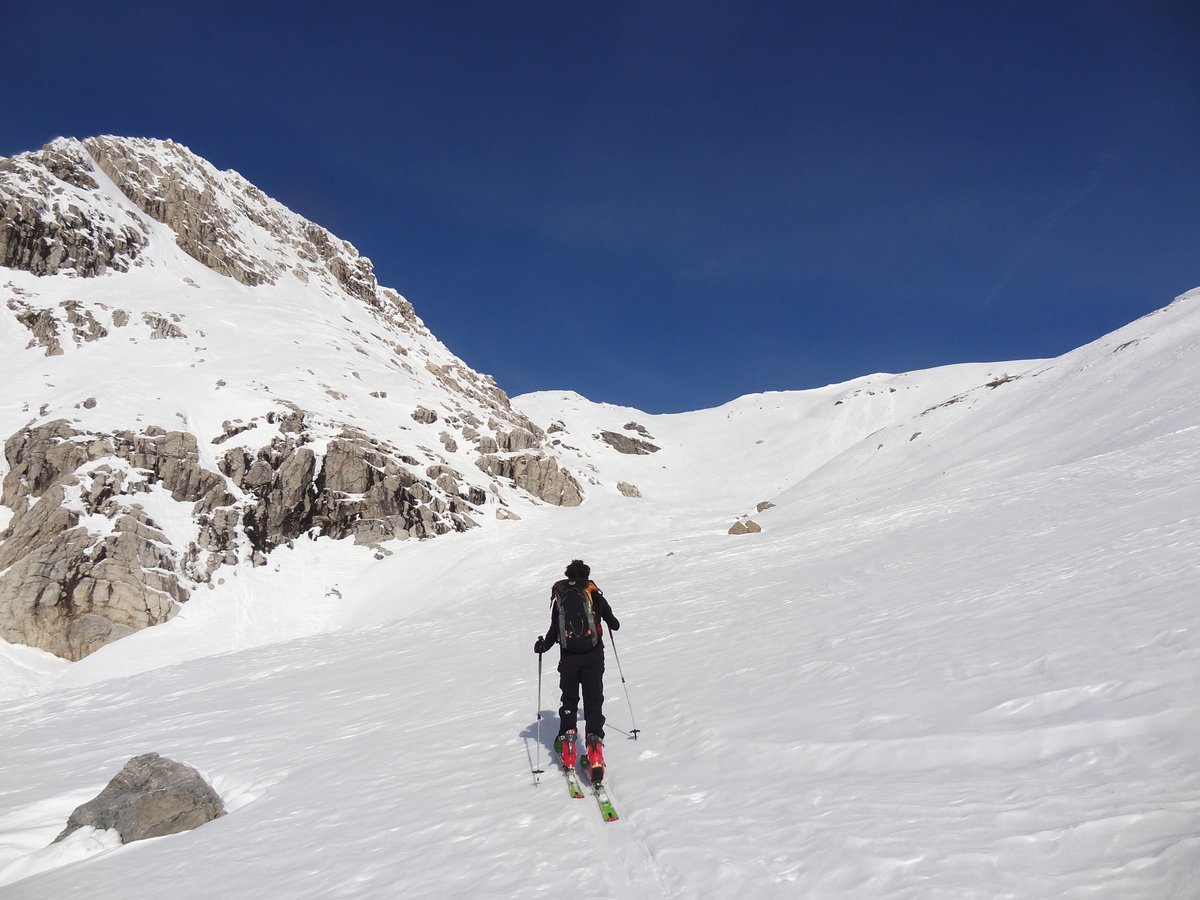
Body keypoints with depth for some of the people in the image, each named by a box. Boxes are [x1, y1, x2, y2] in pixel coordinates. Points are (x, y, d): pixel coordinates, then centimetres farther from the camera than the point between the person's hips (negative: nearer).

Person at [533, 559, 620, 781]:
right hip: (593, 656, -1)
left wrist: (542, 646, 22)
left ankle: (567, 742, 13)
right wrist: (613, 623, 38)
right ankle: (594, 741, -11)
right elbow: (613, 623, 14)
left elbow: (554, 631, 3)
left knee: (569, 700, 18)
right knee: (594, 701, 4)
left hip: (568, 658, 1)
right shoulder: (594, 595, 4)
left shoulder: (560, 598, 5)